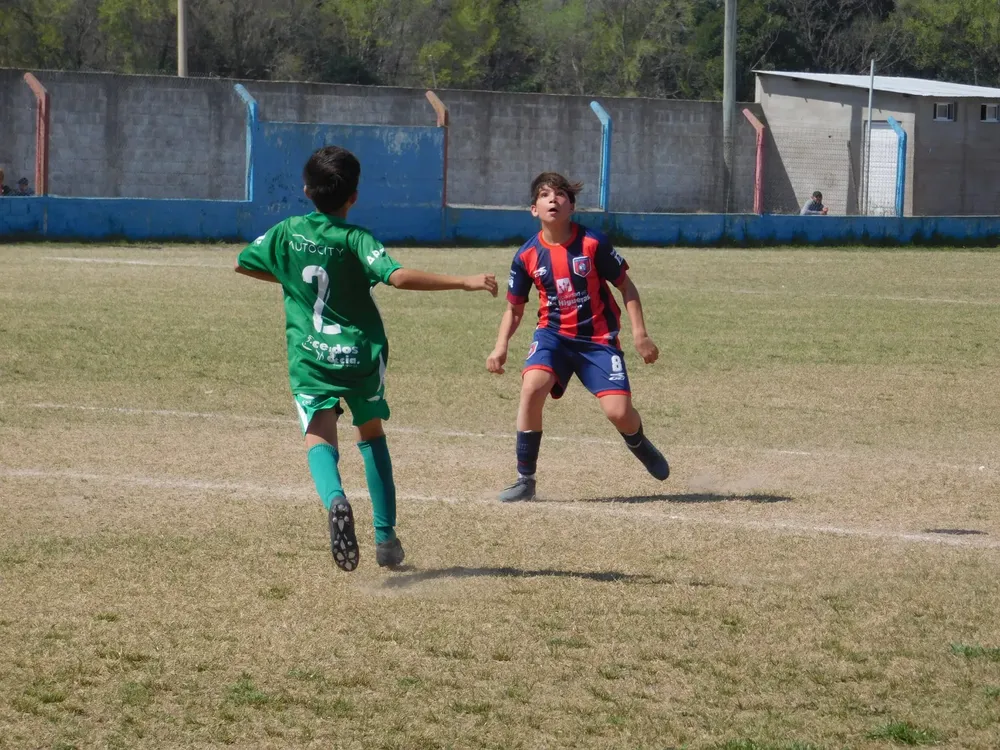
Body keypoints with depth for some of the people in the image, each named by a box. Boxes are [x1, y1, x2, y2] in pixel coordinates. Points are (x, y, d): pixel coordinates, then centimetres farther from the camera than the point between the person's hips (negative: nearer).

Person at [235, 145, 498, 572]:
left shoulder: (288, 233, 3)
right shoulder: (355, 239, -8)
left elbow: (242, 264, 19)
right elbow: (398, 277, -25)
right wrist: (464, 283, -25)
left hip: (310, 357, 0)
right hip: (361, 354, 0)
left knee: (320, 438, -11)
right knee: (371, 434, 21)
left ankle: (334, 499, -46)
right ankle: (385, 535, 19)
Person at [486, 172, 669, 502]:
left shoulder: (592, 243, -11)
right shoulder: (527, 255, -4)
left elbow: (625, 286, -1)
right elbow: (514, 307, 7)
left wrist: (640, 333, -7)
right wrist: (501, 346, -8)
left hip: (598, 338, -1)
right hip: (554, 334, 1)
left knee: (619, 412, -13)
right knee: (532, 386, -27)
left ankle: (639, 445, 29)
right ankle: (525, 480, -15)